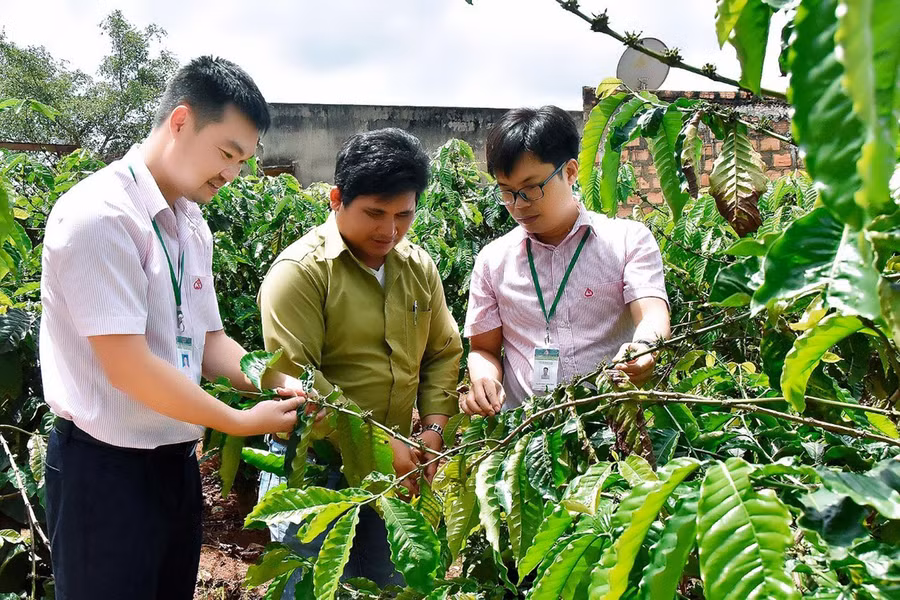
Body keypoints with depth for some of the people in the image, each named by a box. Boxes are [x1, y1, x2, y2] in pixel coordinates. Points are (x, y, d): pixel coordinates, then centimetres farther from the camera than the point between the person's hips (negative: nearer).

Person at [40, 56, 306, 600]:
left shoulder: (193, 226, 7)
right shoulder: (99, 214, -19)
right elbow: (128, 366, -23)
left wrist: (278, 384, -6)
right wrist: (242, 422, -16)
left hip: (176, 459, 8)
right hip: (104, 468, -8)